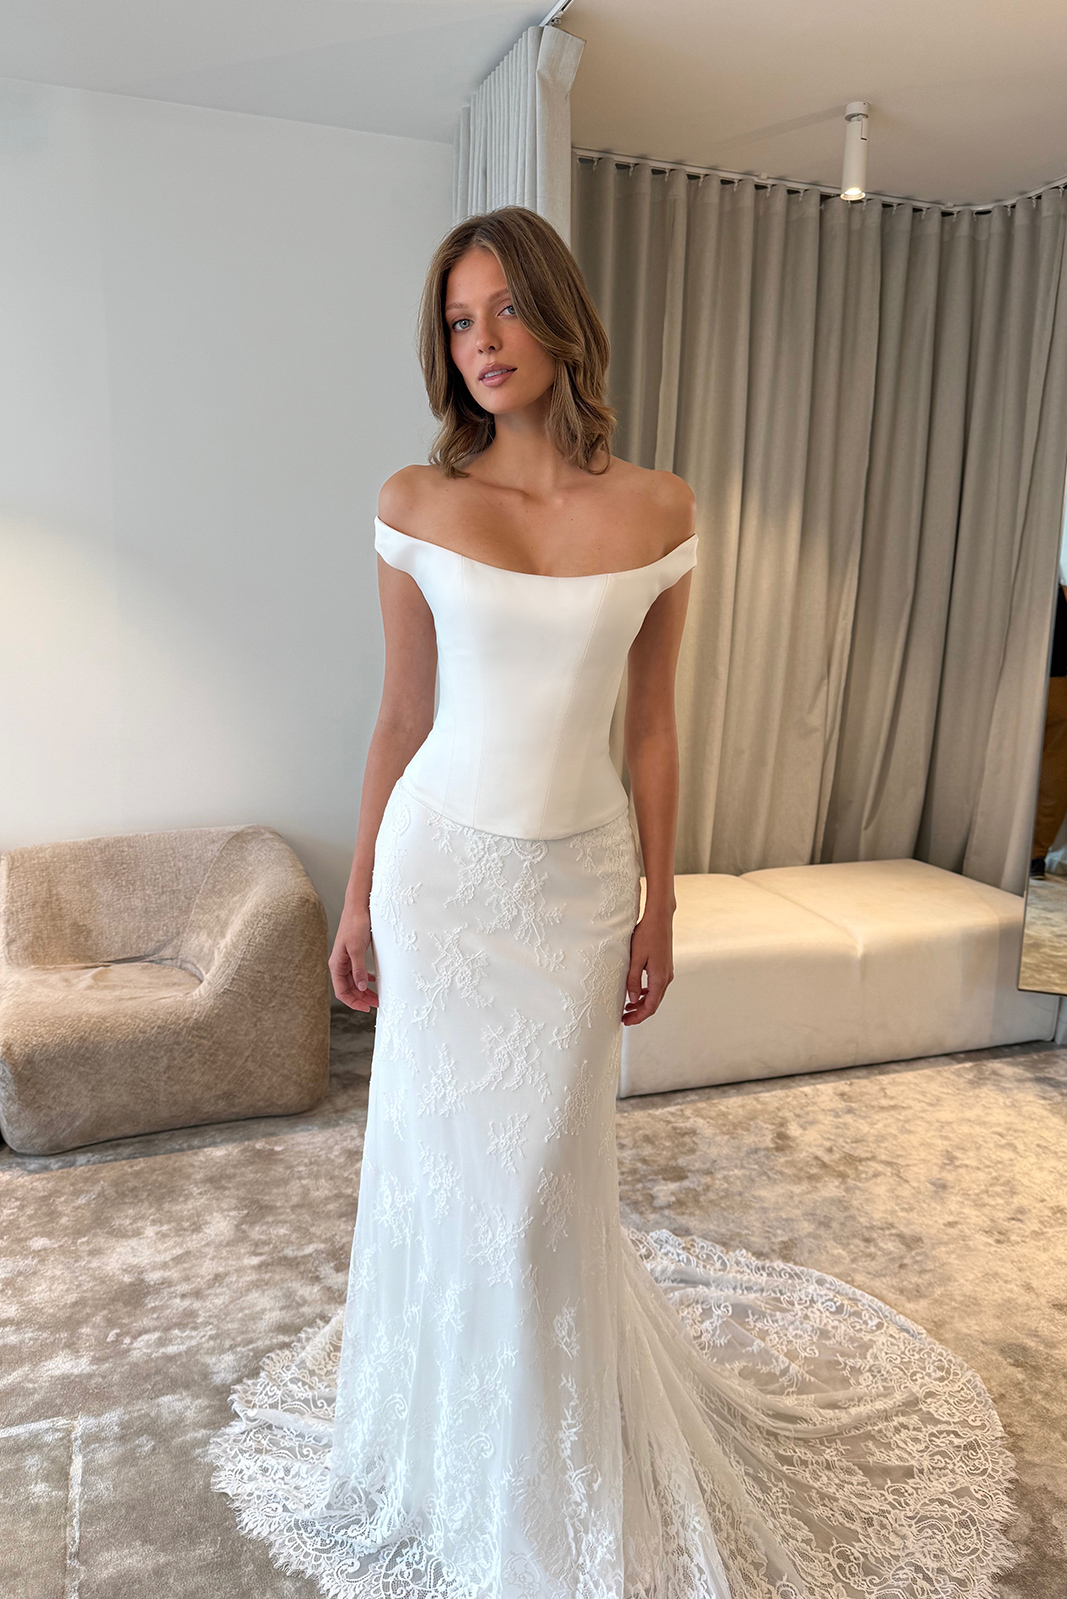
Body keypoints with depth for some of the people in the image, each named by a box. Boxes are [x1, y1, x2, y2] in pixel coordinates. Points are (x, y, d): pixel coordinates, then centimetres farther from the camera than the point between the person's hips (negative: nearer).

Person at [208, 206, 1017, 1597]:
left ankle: (555, 1475, 38)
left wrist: (658, 907, 4)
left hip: (578, 876, 0)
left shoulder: (658, 511, -3)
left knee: (545, 1170, 9)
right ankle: (437, 1432, 41)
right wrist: (358, 898, 5)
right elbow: (402, 719, 2)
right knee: (438, 1157, 12)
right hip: (440, 863, 1)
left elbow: (652, 726, 2)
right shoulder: (416, 505, -3)